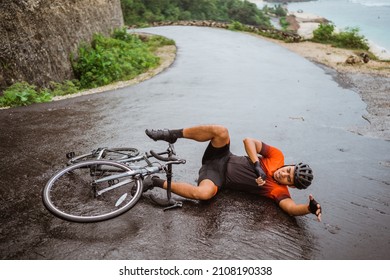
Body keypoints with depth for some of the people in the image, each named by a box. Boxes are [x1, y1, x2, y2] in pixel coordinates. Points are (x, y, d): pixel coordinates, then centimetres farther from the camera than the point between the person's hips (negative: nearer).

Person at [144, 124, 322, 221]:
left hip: (221, 179, -2)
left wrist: (310, 208, -47)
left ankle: (158, 182, -16)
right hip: (221, 159, 2)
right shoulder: (278, 157, -3)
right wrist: (258, 166, -18)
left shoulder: (279, 191, -9)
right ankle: (171, 135, -10)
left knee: (205, 193, -39)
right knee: (220, 131, -30)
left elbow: (292, 208, -27)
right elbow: (248, 141, -7)